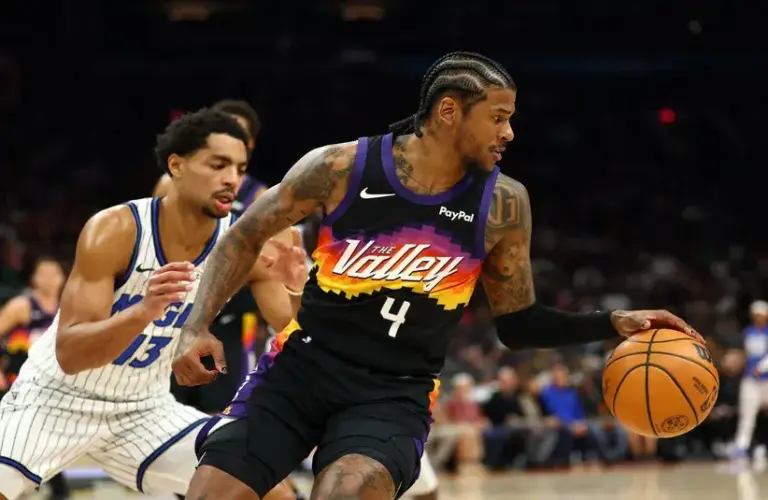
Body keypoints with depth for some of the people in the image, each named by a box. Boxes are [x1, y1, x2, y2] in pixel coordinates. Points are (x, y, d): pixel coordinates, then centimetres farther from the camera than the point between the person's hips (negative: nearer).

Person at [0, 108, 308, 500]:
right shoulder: (114, 230, -23)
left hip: (144, 408, 4)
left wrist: (297, 292, -32)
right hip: (56, 397, -4)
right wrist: (145, 311, -45)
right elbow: (68, 354, -28)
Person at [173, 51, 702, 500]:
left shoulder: (503, 204, -3)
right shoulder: (341, 167, -8)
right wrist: (198, 327, -7)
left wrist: (613, 324, -2)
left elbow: (517, 322, 10)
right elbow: (245, 239, 5)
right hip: (301, 364, 1)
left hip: (395, 394, 0)